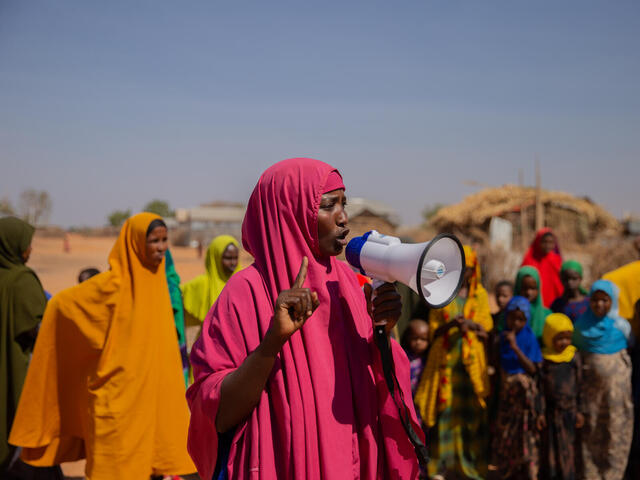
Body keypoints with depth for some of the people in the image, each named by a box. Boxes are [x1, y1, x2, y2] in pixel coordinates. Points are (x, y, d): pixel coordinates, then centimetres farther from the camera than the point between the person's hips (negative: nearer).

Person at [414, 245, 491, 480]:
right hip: (445, 357, -1)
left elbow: (487, 328, 4)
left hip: (472, 360, 1)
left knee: (472, 408, -4)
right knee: (444, 408, -5)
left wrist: (472, 324, -17)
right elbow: (433, 330, 3)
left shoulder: (480, 294, 11)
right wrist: (451, 324, -17)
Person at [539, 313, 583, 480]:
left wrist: (579, 411, 5)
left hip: (568, 411, 1)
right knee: (549, 446, 9)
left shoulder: (574, 358, -1)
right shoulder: (543, 358, -6)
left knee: (567, 447, 6)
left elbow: (579, 386, 5)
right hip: (549, 411, -1)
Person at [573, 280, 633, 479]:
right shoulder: (582, 324, -1)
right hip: (591, 385, 1)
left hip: (616, 385, 0)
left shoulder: (621, 325, -3)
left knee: (616, 432, 3)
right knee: (591, 431, 6)